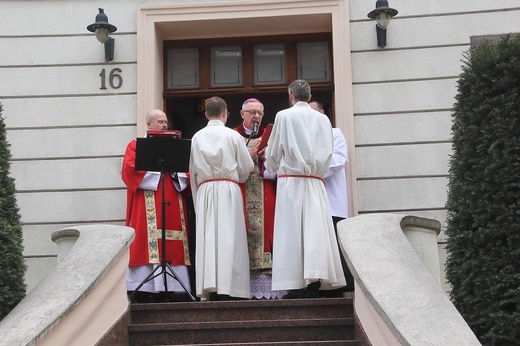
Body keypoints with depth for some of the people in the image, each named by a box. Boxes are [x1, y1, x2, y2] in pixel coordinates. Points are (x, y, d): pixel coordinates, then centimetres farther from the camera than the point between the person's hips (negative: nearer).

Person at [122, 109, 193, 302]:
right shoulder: (136, 145, 9)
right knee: (148, 242, -10)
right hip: (146, 204, -4)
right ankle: (144, 292, -10)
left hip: (172, 204, 5)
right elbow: (130, 169, -6)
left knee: (171, 247, -2)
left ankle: (167, 288, -1)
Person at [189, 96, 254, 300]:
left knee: (208, 238, 1)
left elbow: (193, 171, 10)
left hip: (204, 191, 2)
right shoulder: (233, 135, 0)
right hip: (229, 191, -2)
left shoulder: (197, 137, 6)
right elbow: (246, 167, 6)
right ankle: (226, 289, -10)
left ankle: (211, 290, -2)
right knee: (227, 237, -4)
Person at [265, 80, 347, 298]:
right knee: (315, 231, 1)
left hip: (291, 181, -3)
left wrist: (275, 168, 24)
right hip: (315, 182, 3)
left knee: (292, 231, -3)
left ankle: (296, 287, -6)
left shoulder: (283, 116, 1)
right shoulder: (322, 119, 10)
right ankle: (314, 284, -5)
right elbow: (327, 153, 11)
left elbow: (273, 153, 5)